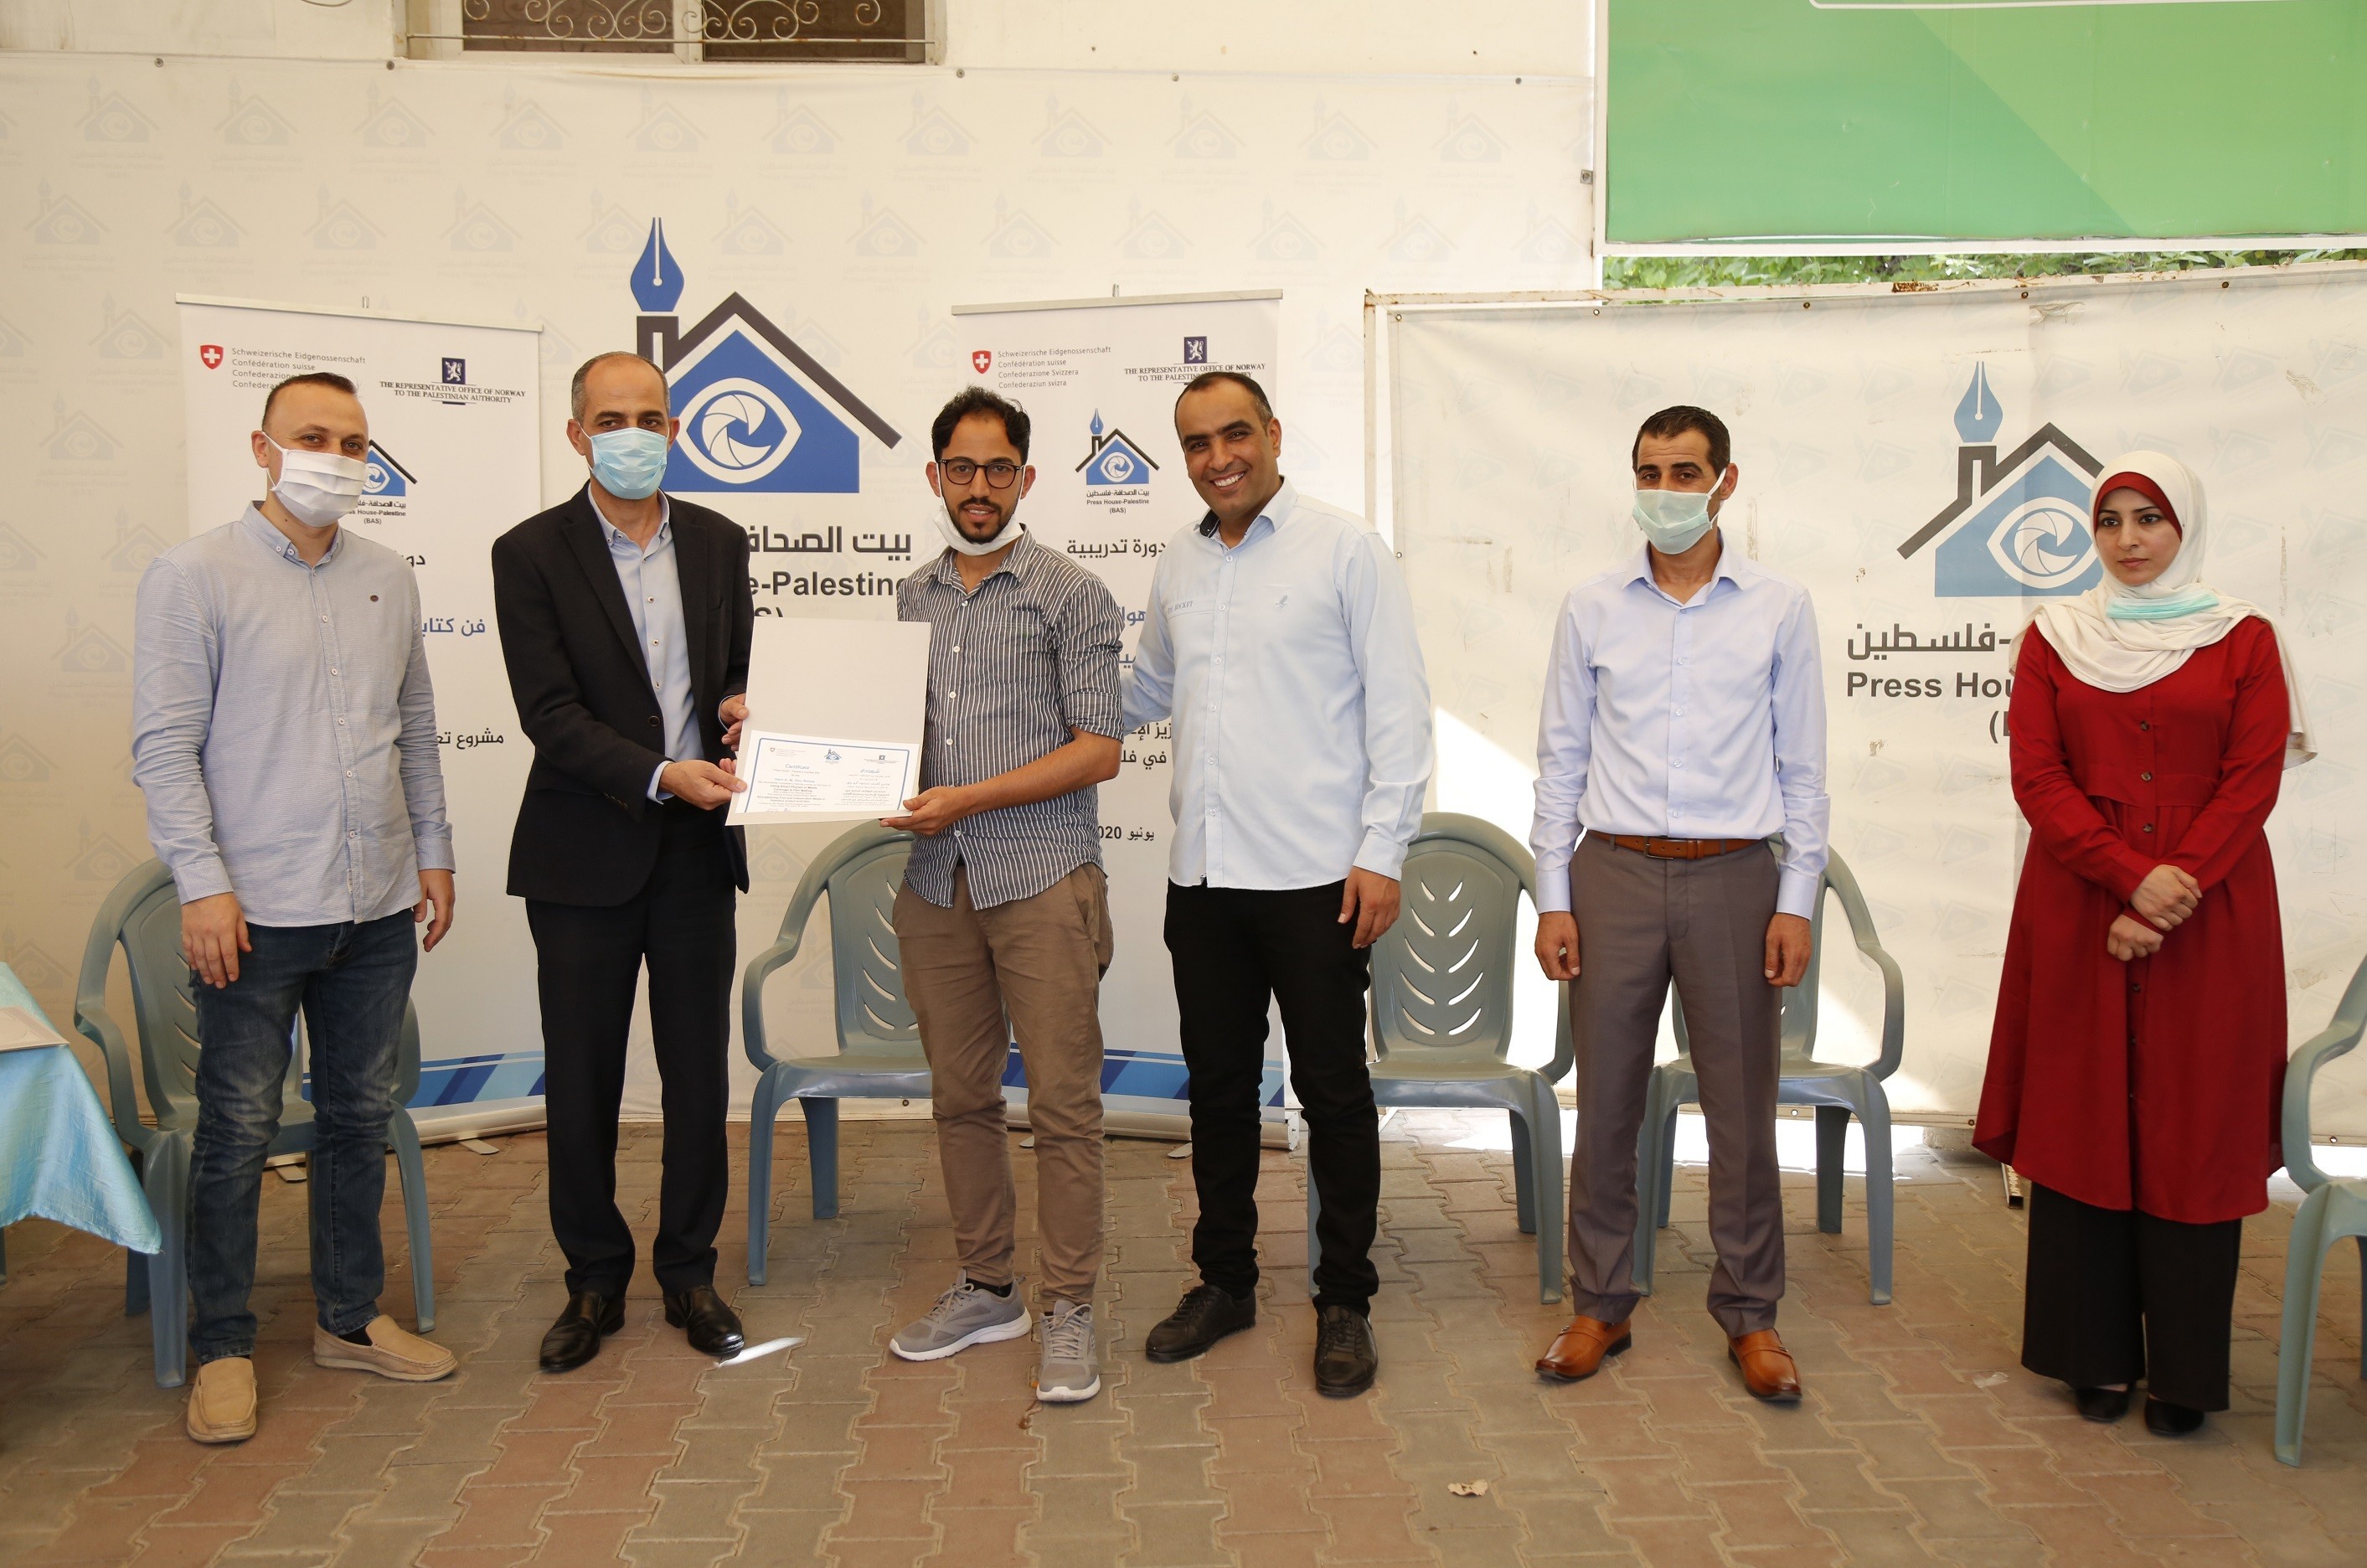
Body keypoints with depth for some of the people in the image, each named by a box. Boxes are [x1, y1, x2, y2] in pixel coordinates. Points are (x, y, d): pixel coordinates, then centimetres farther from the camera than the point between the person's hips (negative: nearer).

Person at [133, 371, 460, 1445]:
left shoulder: (388, 579, 10)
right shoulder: (194, 576, -5)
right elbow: (164, 745, -8)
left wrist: (433, 851, 13)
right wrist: (202, 883, -14)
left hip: (378, 908, 5)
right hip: (256, 911, -5)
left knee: (361, 1116, 13)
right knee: (238, 1131, 3)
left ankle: (349, 1318, 27)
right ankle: (223, 1348, 18)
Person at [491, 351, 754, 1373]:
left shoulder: (718, 542, 7)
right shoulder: (531, 554, -5)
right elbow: (550, 714, -13)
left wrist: (743, 703, -7)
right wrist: (661, 775, -24)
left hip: (697, 849, 3)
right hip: (586, 855, -3)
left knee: (699, 1075, 9)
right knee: (581, 1080, 8)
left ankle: (689, 1271, 25)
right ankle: (594, 1280, 25)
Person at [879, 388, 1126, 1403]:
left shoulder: (1070, 595, -2)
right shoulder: (912, 600, 14)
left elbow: (1096, 750, -8)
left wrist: (967, 799, -14)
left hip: (1042, 877, -5)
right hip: (937, 885, 5)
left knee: (1063, 1102, -3)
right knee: (960, 1097, 12)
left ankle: (1069, 1311, 8)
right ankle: (985, 1289, 25)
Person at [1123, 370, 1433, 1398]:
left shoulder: (1346, 551, -4)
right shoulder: (1177, 568, 13)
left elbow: (1398, 708, -7)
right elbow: (1144, 695, 27)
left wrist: (1381, 854, -12)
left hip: (1314, 877, -5)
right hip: (1202, 876, 5)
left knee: (1332, 1091, 3)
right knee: (1217, 1084, 13)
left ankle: (1345, 1303, 17)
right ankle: (1224, 1281, 29)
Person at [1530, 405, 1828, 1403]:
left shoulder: (1779, 609, 4)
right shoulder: (1591, 609, 6)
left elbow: (1803, 766, 6)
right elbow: (1560, 759, 7)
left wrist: (1797, 902, 0)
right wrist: (1553, 897, 1)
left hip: (1732, 876, 0)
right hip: (1615, 873, 1)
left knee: (1741, 1106, 5)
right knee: (1604, 1103, 6)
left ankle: (1750, 1314, 20)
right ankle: (1599, 1304, 20)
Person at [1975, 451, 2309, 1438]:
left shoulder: (2244, 639, 3)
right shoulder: (2054, 637, 6)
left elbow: (2252, 784, -4)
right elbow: (2038, 779, -2)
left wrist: (2173, 897, -15)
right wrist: (2131, 876, -15)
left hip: (2210, 921, -1)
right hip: (2077, 911, 1)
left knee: (2194, 1132, 2)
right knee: (2082, 1122, 4)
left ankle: (2183, 1368, 15)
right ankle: (2097, 1355, 17)